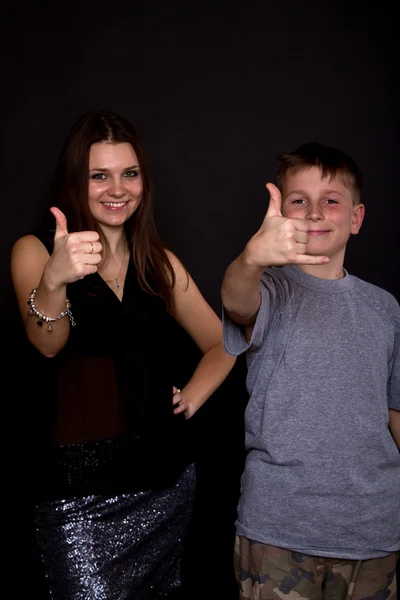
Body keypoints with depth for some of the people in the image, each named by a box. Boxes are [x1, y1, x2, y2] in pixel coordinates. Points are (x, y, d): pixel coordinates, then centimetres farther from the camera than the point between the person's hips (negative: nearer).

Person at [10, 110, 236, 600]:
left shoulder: (160, 264, 9)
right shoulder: (35, 250, -3)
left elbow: (221, 344, 17)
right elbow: (47, 343, -21)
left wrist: (192, 396, -1)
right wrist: (53, 281, -41)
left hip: (167, 478, 5)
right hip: (79, 486, -4)